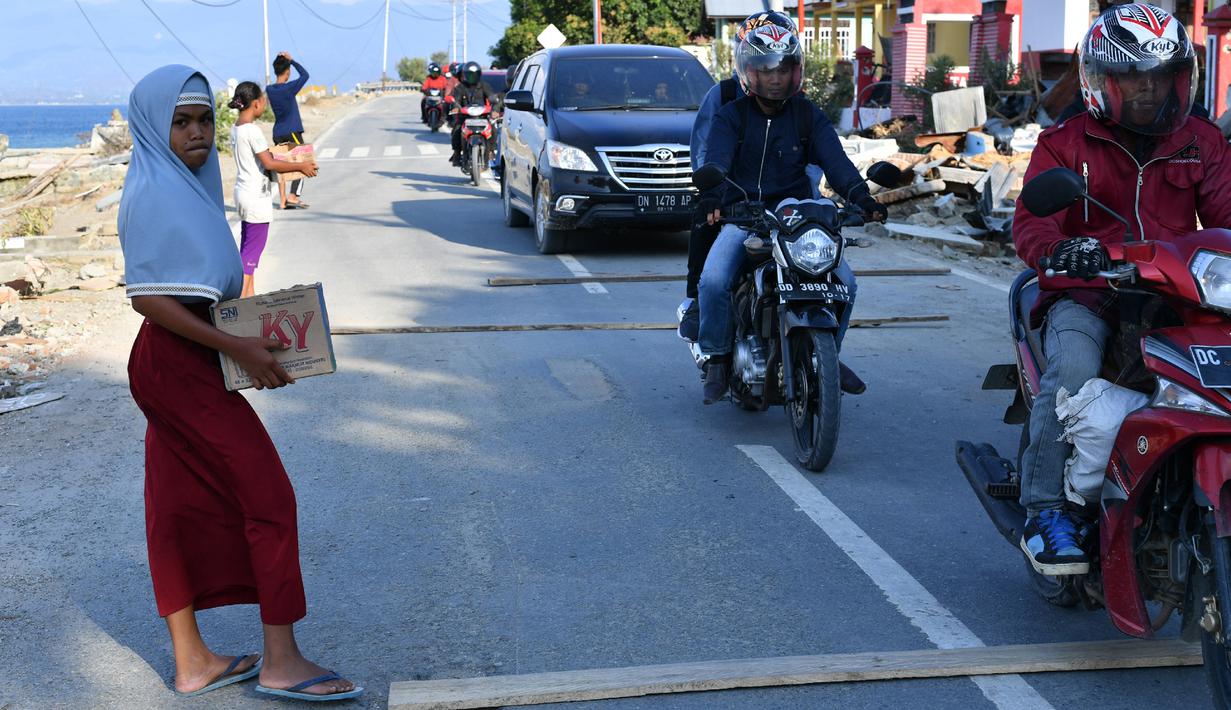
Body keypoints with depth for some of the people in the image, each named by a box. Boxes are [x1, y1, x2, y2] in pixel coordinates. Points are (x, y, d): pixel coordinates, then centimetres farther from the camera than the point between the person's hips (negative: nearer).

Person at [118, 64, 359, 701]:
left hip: (179, 366, 9)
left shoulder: (186, 185, 13)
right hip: (181, 368, -9)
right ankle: (281, 661, 0)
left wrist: (249, 336, 12)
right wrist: (236, 348, -23)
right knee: (267, 495, -5)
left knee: (182, 506, 11)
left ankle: (191, 662, 20)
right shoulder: (154, 195, -16)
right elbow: (147, 297, -21)